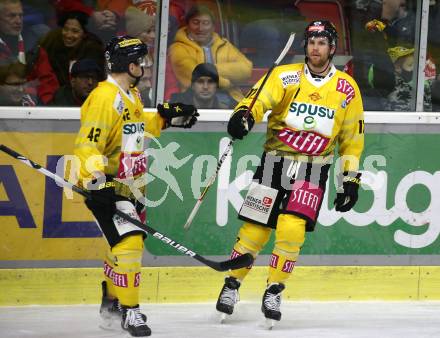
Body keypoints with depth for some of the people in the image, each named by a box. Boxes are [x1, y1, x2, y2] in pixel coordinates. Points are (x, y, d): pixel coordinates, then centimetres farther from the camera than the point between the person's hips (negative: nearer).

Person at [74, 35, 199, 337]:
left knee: (131, 243, 17)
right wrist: (95, 178, -36)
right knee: (128, 242, -18)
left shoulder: (132, 95, 11)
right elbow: (87, 143, -26)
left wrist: (166, 118, 23)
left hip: (130, 185, 10)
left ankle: (112, 302, 33)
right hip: (107, 186, -10)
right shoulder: (104, 98, -21)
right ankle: (130, 312, -12)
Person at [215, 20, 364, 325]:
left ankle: (274, 292, 0)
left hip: (314, 170, 0)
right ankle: (232, 286, 19)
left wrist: (350, 179, 7)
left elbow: (352, 138, 10)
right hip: (276, 160, 0)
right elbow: (259, 99, -21)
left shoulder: (347, 89, 1)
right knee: (255, 229, -1)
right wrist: (243, 114, -43)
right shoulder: (286, 76, -4)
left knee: (292, 229, -16)